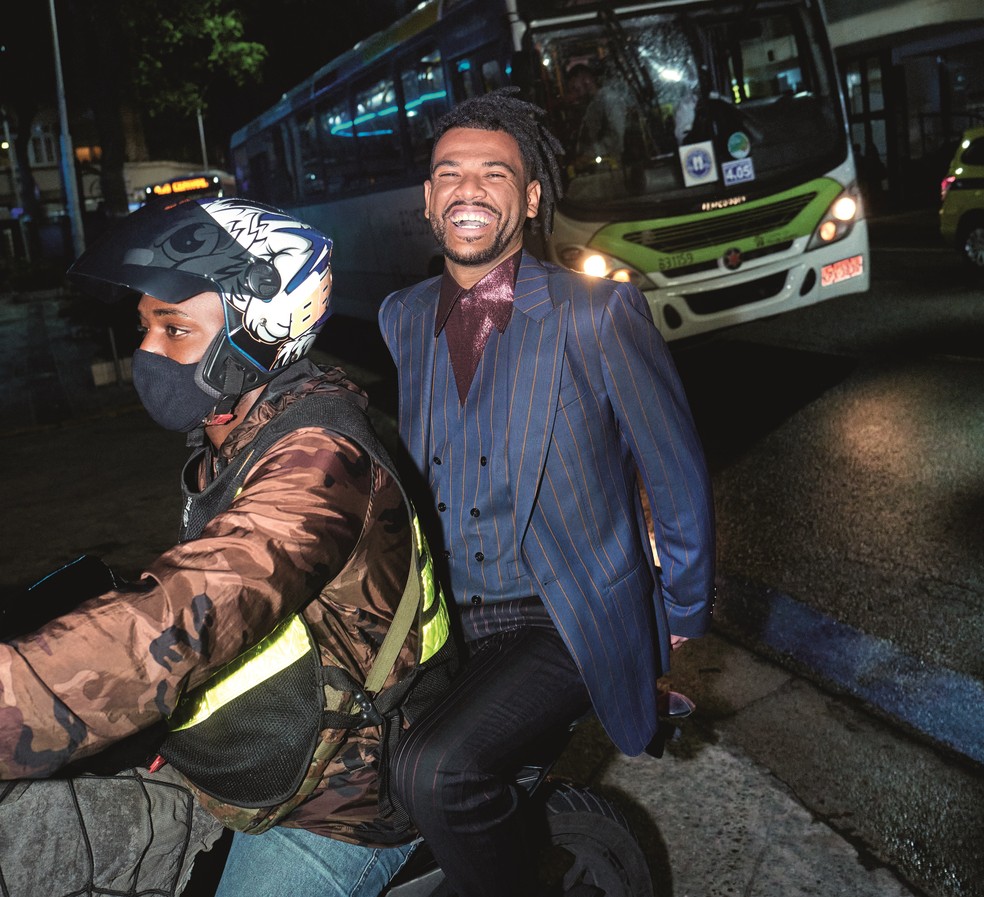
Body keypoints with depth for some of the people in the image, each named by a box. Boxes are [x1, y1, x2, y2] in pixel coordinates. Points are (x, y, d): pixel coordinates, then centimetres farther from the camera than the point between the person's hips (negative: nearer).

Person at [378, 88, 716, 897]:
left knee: (434, 770, -27)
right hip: (440, 618, 6)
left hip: (567, 623, -6)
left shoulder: (598, 314, -11)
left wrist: (683, 617, 4)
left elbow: (679, 479, -3)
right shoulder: (401, 319, 6)